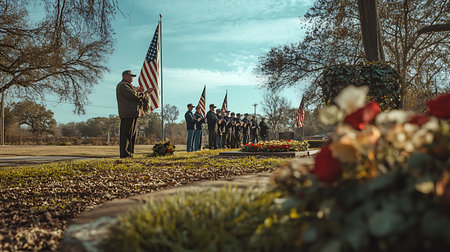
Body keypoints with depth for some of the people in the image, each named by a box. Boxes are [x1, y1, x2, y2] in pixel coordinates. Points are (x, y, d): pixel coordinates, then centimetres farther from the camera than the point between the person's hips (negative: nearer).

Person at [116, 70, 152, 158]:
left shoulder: (128, 86, 27)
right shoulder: (122, 85, -7)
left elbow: (133, 94, 24)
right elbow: (133, 95, -15)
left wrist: (138, 91, 8)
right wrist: (145, 93, -7)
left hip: (133, 113, 10)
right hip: (128, 113, -10)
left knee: (132, 133, 10)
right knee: (127, 133, -11)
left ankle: (130, 153, 13)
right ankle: (124, 154, -10)